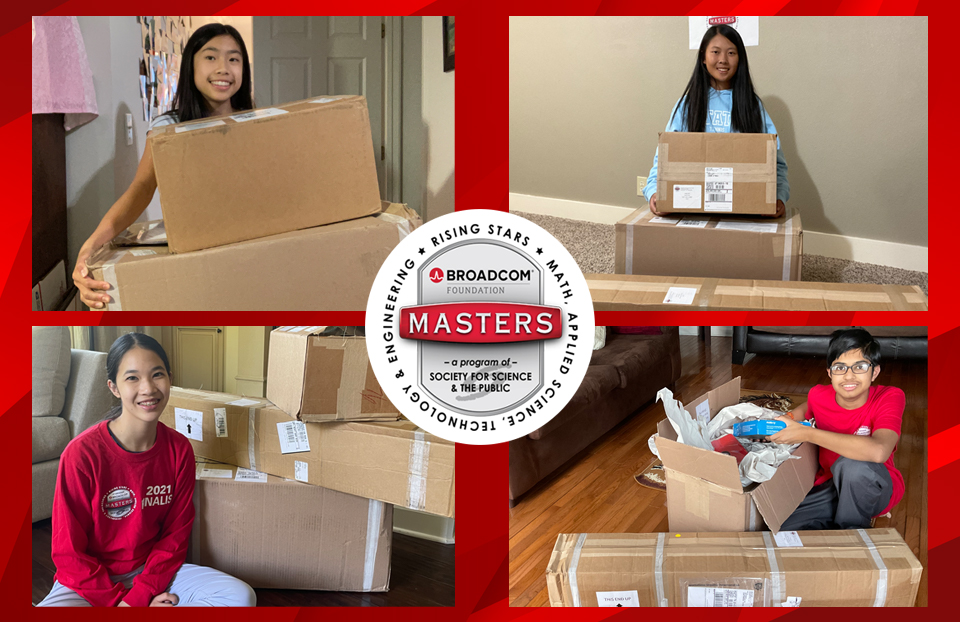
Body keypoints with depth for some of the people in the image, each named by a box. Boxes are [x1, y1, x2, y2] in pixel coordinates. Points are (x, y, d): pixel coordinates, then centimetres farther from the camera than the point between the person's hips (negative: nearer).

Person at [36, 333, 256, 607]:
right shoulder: (82, 453, -18)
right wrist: (120, 601, -16)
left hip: (152, 572, 4)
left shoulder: (179, 449, -5)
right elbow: (69, 553, -12)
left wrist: (138, 597, -13)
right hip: (90, 581, -4)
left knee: (241, 597, -18)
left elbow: (175, 535, 1)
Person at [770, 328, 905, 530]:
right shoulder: (820, 395, -8)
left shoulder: (890, 397, -22)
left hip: (878, 488, -3)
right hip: (831, 486, 4)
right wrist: (787, 419, -3)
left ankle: (852, 526, -7)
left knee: (852, 465, -37)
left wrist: (806, 433, -36)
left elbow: (878, 452, -43)